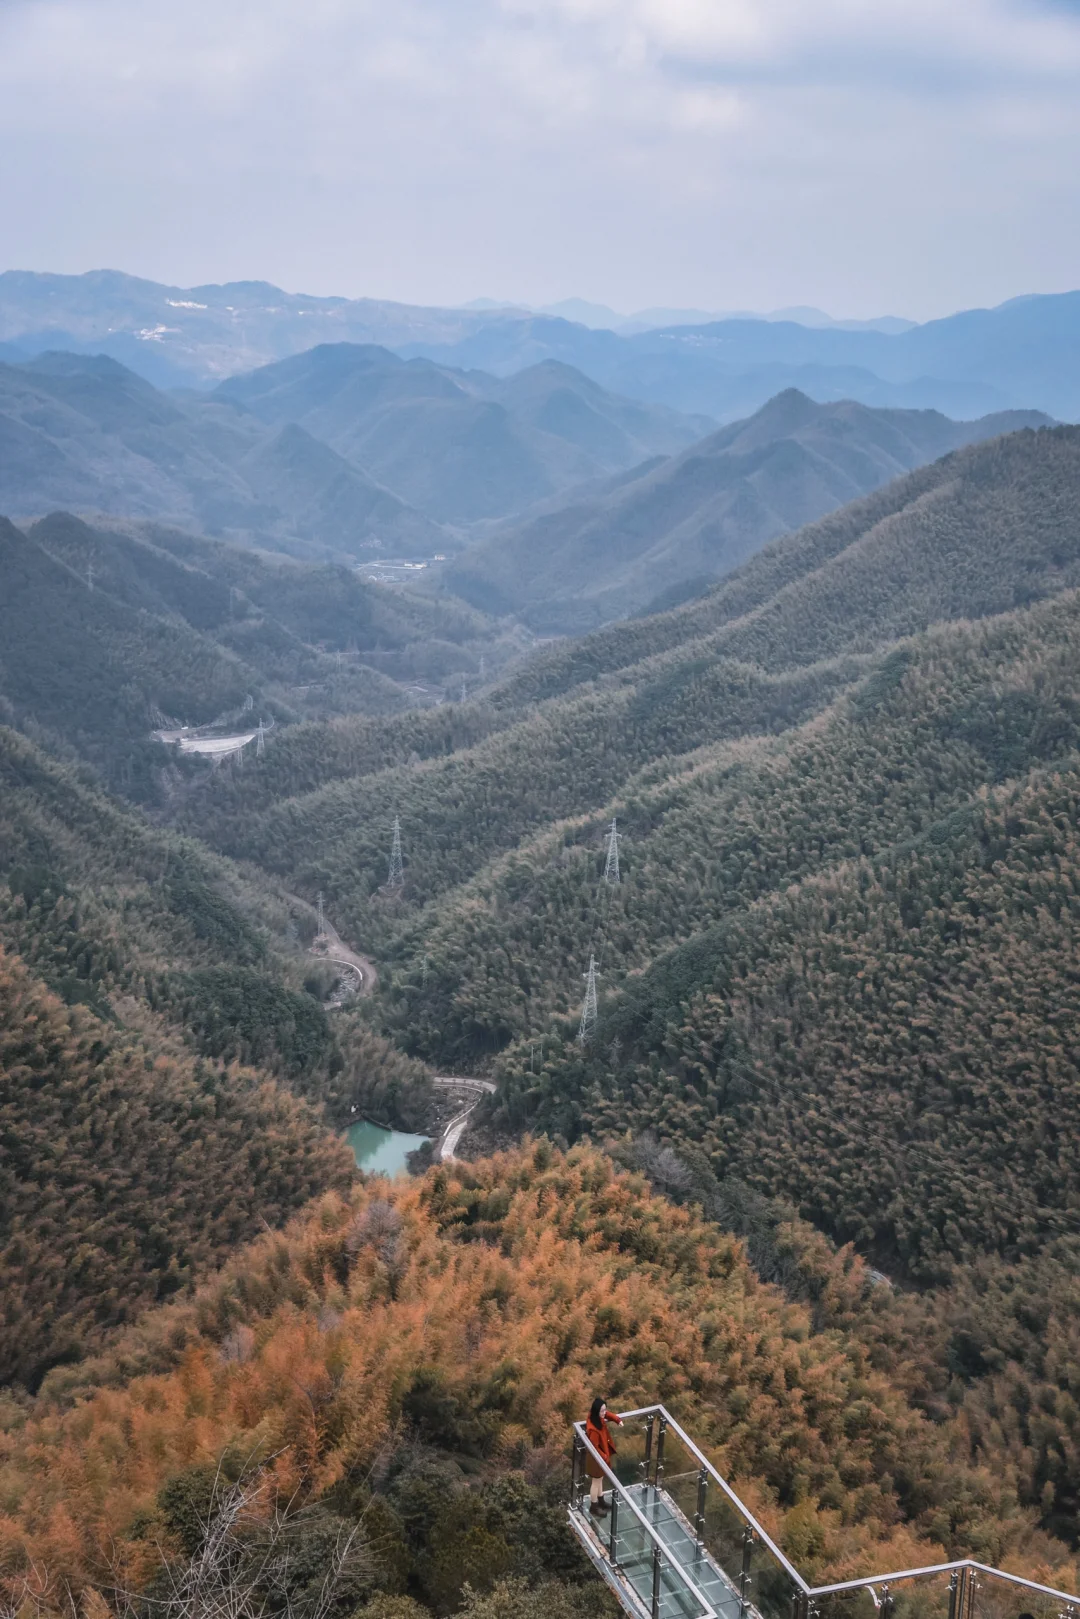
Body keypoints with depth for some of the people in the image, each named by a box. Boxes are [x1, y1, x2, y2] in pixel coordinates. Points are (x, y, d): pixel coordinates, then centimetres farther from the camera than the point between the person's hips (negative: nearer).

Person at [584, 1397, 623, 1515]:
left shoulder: (598, 1417, -15)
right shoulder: (593, 1429, -39)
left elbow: (608, 1414, 8)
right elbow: (594, 1448, -28)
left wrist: (618, 1420, -7)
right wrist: (605, 1457, -17)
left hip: (601, 1455, 8)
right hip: (596, 1458, -8)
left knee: (600, 1479, 27)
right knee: (596, 1482, 13)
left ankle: (600, 1501, 48)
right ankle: (593, 1507, 33)